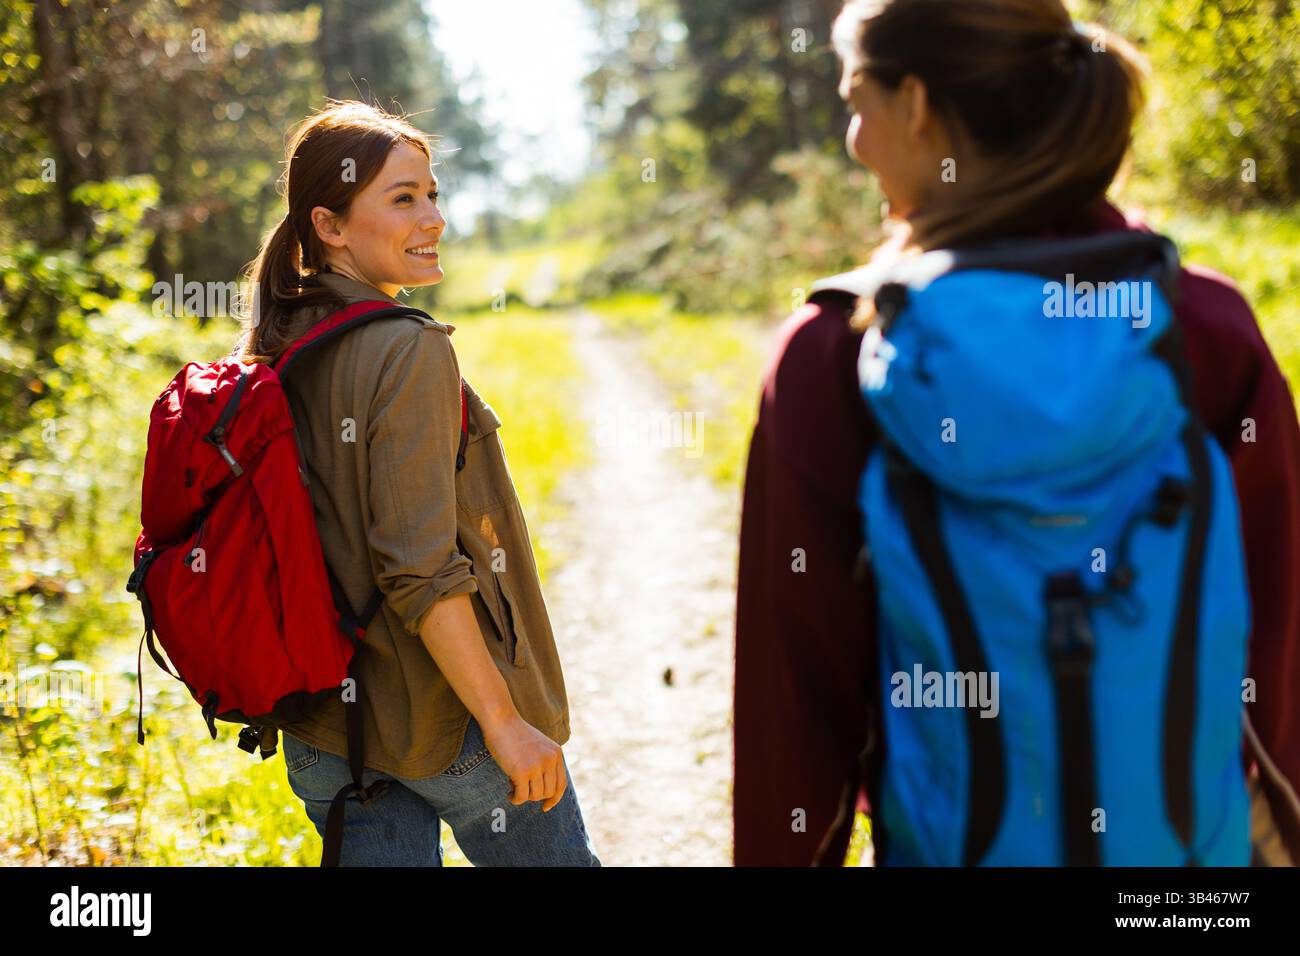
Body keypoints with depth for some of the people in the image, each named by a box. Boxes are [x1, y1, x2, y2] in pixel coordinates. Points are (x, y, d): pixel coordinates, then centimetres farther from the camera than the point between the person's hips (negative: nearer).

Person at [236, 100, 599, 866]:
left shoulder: (273, 352, 4)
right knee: (559, 857, 13)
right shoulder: (408, 352, -19)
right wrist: (505, 720, -19)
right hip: (443, 717, -7)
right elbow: (419, 568, -24)